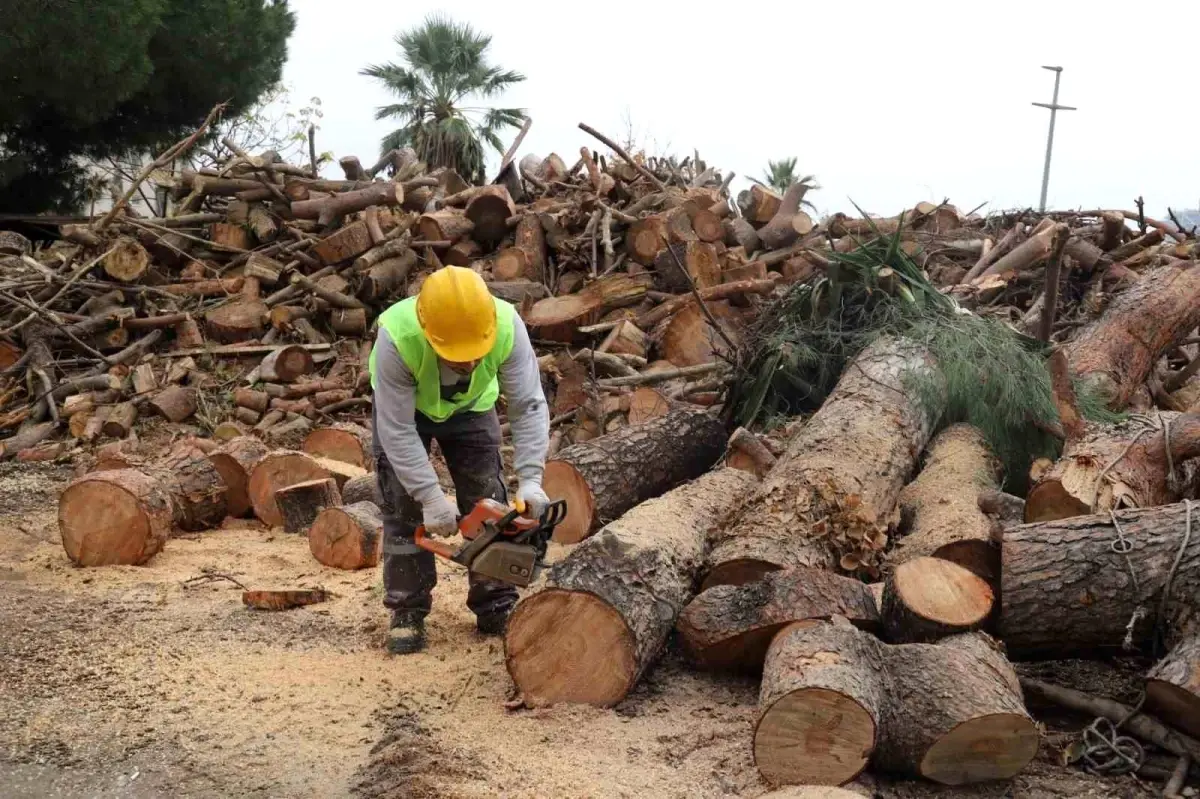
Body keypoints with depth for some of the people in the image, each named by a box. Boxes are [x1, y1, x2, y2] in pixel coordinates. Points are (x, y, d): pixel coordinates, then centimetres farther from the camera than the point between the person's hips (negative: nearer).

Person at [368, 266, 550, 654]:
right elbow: (397, 429, -36)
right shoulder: (397, 338, -43)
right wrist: (431, 497, -39)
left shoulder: (507, 327, -38)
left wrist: (530, 480, -40)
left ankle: (496, 607, 9)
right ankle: (407, 612, 3)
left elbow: (529, 407, -31)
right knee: (404, 507, -7)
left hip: (471, 406, 2)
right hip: (402, 406, -2)